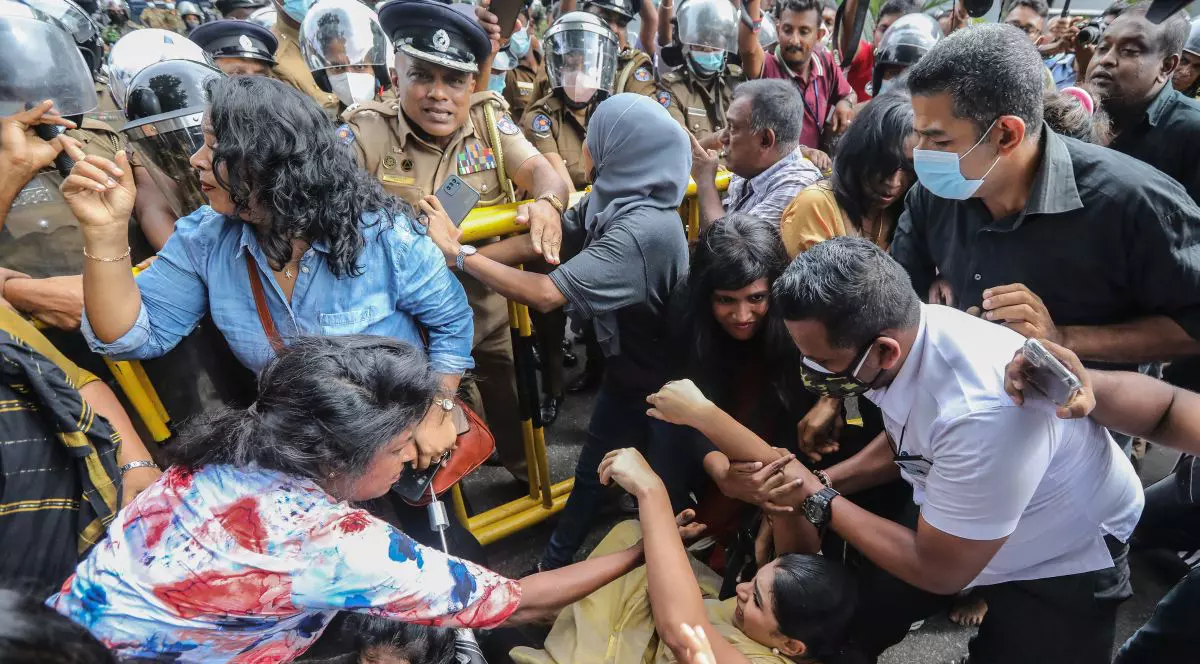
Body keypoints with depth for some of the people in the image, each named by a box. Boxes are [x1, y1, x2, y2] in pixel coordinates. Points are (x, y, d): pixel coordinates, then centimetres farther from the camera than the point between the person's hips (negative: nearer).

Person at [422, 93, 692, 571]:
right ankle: (554, 565, 42)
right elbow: (538, 243, -4)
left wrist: (458, 253, -28)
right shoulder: (609, 199, -7)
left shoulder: (645, 229, -35)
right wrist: (457, 253, -15)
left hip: (667, 385, -8)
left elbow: (547, 294, -37)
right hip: (626, 370, 8)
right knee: (590, 473, 22)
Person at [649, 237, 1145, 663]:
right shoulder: (893, 331, -18)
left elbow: (939, 571, -26)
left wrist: (819, 501, -19)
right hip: (951, 526, 6)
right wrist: (821, 482, -10)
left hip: (1063, 562, -5)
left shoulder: (981, 411, -40)